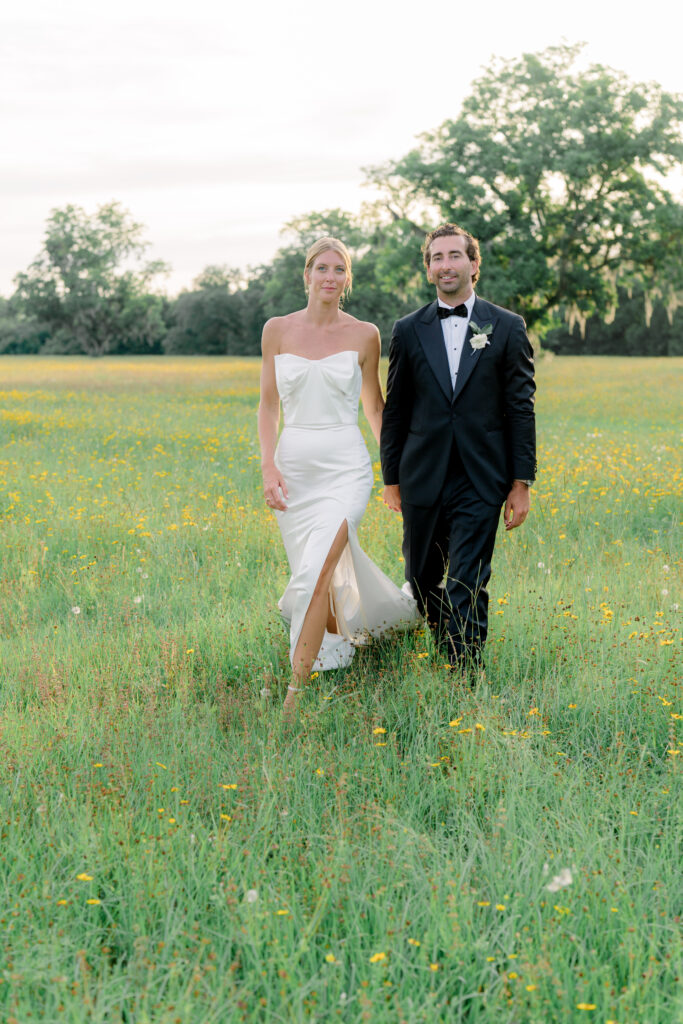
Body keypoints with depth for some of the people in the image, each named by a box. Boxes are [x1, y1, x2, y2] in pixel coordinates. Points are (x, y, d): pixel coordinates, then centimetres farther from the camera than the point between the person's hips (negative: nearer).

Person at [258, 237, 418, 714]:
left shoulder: (364, 335, 1)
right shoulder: (278, 330, 5)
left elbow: (375, 406, 11)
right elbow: (269, 404, 6)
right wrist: (269, 466, -5)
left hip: (345, 466, -3)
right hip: (294, 465, 3)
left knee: (318, 570, -19)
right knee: (333, 569, 13)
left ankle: (295, 692, -15)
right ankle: (342, 641, 44)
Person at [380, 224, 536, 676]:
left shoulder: (507, 327, 2)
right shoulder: (408, 330, 6)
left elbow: (521, 409, 2)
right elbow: (395, 411, 10)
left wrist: (522, 482, -2)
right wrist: (392, 479, 9)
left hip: (480, 483, -2)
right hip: (424, 480, 3)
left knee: (466, 587, -9)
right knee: (422, 583, 12)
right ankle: (442, 648, 38)